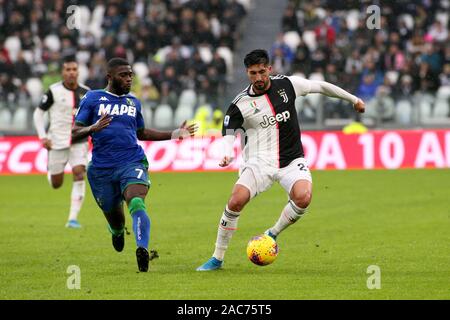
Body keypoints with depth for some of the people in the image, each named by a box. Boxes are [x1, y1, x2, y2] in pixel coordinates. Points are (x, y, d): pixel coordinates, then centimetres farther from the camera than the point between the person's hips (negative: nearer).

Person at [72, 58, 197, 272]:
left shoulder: (133, 102, 17)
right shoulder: (92, 99, 4)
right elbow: (75, 134, -1)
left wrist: (173, 134, 24)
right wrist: (93, 128, -23)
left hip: (132, 163, 1)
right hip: (101, 168, -1)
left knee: (137, 203, -28)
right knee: (113, 216, 12)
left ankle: (143, 249, -46)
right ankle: (117, 231, 50)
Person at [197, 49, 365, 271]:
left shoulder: (287, 84, -1)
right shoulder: (240, 104, -5)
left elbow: (321, 87, 12)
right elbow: (229, 134, -3)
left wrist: (353, 99, 22)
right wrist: (227, 155, -26)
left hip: (292, 160, 1)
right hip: (259, 162, -1)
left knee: (303, 197, -28)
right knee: (236, 201, -21)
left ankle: (272, 234, -1)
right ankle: (217, 259, -4)